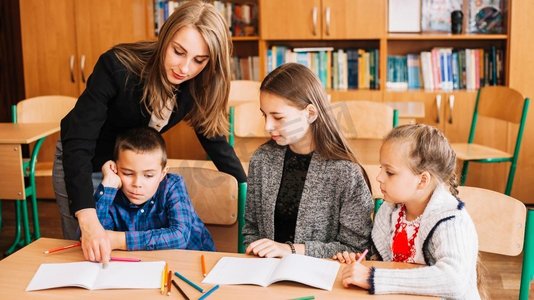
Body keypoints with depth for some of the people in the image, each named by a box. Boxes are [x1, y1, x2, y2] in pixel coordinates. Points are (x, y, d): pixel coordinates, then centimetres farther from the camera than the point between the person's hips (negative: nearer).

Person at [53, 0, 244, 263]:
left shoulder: (197, 88, -19)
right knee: (87, 255, 5)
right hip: (80, 164, -3)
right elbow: (78, 142, -39)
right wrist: (88, 220, -50)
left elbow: (213, 138, -6)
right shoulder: (118, 66, -34)